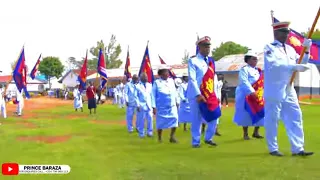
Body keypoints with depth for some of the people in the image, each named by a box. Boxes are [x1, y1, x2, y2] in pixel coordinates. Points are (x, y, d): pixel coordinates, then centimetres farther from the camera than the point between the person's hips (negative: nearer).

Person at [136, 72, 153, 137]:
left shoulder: (150, 85, 10)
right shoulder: (138, 86, -1)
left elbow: (152, 95, 11)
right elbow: (136, 96, -2)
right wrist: (138, 105, -8)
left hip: (149, 105, 3)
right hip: (141, 105, -3)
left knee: (150, 119, -2)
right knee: (141, 120, 2)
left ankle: (150, 132, 9)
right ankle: (141, 133, 13)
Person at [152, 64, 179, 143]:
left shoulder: (171, 81, 8)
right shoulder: (157, 82, -4)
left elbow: (175, 92, 16)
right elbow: (153, 95, -5)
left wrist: (177, 102, 19)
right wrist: (154, 107, -8)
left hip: (172, 106, 3)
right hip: (161, 107, -3)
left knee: (174, 119, -10)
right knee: (160, 122, 5)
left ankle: (172, 136, 2)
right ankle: (159, 138, 22)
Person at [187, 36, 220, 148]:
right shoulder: (193, 61, -5)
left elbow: (214, 79, 13)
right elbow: (192, 79, -13)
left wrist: (215, 94, 5)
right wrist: (198, 94, -21)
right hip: (196, 95, -5)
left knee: (214, 117, 4)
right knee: (196, 119, 1)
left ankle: (208, 138, 21)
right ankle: (195, 142, 13)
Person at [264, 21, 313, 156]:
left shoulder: (290, 49, 12)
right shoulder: (269, 48, -7)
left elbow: (302, 63, 14)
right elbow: (274, 64, -23)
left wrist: (306, 50, -1)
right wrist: (295, 67, -29)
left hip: (289, 91, 7)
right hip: (274, 91, -6)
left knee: (295, 118, 4)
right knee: (272, 120, 1)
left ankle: (297, 148, 9)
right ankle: (273, 149, 12)